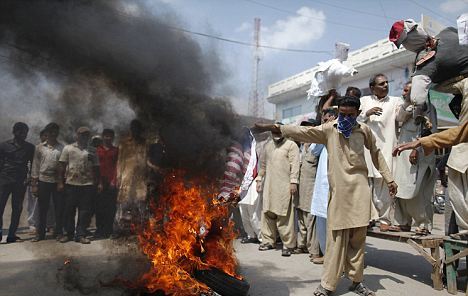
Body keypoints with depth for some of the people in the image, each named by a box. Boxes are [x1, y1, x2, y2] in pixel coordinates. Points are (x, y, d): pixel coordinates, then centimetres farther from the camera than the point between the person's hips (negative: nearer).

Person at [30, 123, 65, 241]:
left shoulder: (62, 148, 4)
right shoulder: (39, 147, 6)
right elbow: (35, 166, 6)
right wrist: (34, 184, 1)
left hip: (58, 181, -1)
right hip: (43, 181, 1)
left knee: (59, 208, 3)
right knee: (42, 209, 8)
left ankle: (58, 232, 16)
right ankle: (40, 233, 19)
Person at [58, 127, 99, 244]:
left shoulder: (92, 151, 9)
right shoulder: (68, 148, 6)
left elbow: (96, 168, 10)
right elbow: (62, 166, 4)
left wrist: (96, 183, 4)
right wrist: (61, 182, -2)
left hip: (88, 185, 1)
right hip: (71, 183, -1)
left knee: (85, 211, 1)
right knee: (69, 210, 6)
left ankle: (81, 235, 9)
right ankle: (69, 233, 19)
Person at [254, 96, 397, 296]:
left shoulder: (364, 130, 8)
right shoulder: (329, 130, 1)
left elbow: (376, 154, 21)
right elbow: (302, 132, -9)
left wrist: (389, 179, 20)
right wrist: (272, 127, -20)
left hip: (360, 188, 2)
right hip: (339, 190, -2)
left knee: (358, 237, 6)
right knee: (336, 237, -2)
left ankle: (356, 280, 21)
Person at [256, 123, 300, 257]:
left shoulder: (291, 145, 0)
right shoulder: (268, 145, 19)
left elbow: (294, 165, -8)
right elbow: (263, 164, 24)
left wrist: (293, 182, -16)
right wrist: (259, 179, 18)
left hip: (284, 186, -6)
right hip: (269, 186, 6)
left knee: (284, 216, -7)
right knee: (268, 213, 9)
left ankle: (288, 244, 0)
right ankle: (268, 241, 20)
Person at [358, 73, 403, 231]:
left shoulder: (395, 101, 12)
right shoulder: (364, 101, 15)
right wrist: (367, 114, -8)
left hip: (385, 148, -1)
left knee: (383, 183, -3)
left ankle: (384, 218, 7)